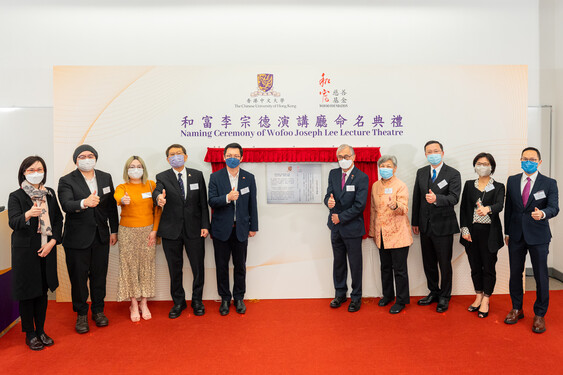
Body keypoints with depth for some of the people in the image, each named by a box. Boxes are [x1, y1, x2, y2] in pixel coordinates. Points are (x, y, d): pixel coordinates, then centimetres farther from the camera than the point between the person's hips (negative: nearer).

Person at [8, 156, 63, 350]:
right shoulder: (16, 196, -6)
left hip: (47, 250, 4)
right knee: (27, 293, 4)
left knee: (43, 292, 13)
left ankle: (41, 331, 27)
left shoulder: (50, 193, 7)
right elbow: (13, 222, -20)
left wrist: (52, 242, -4)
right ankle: (30, 334, 19)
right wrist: (28, 214, -42)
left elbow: (58, 219, 8)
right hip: (25, 251, -4)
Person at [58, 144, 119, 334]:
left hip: (101, 236, 3)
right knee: (78, 278, 8)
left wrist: (114, 230, 9)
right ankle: (81, 314, 26)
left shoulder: (105, 177, 5)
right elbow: (66, 204, -25)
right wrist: (84, 203, -46)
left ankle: (98, 310, 31)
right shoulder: (66, 181, -8)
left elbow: (111, 205, 9)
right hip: (77, 238, -3)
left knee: (99, 276, 13)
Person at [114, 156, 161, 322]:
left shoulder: (151, 185, 4)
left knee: (146, 266, 5)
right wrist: (123, 200, -47)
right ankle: (134, 305, 15)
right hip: (128, 232, -1)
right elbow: (117, 197, -24)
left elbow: (157, 209, 3)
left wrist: (154, 230, -5)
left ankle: (144, 304, 17)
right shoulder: (122, 187, 0)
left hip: (148, 231, 1)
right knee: (130, 266, 2)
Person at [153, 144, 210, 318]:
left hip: (194, 229, 0)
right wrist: (159, 197, -44)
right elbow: (157, 191, -19)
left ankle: (197, 300, 27)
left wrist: (205, 225, -3)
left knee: (198, 267, 7)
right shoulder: (162, 177, 2)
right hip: (171, 231, 0)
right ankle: (178, 302, 28)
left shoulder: (197, 175, 5)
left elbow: (203, 202, 3)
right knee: (175, 269, 10)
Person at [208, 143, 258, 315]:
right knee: (221, 266, 8)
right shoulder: (215, 177, -1)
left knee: (240, 265, 9)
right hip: (221, 229, -1)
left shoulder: (249, 178, 4)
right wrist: (227, 198, -27)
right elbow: (211, 201, -8)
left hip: (241, 228, 1)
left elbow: (252, 204, 6)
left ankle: (239, 298, 25)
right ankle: (225, 298, 24)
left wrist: (253, 227, 5)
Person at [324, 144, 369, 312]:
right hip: (336, 227, 5)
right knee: (338, 262, 16)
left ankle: (356, 297, 23)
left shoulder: (362, 177, -11)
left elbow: (359, 205, -16)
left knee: (355, 264, 7)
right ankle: (340, 294, 32)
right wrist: (329, 201, -23)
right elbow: (328, 195, 1)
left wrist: (340, 217, -14)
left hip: (352, 227, -5)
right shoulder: (333, 174, 5)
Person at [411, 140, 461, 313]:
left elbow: (454, 198, -19)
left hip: (443, 225, -4)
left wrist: (436, 198, -37)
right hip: (425, 225, 5)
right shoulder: (421, 173, 8)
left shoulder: (453, 174, -6)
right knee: (428, 262, 14)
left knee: (445, 263, 5)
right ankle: (434, 292, 31)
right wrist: (415, 222, 10)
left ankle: (444, 297, 21)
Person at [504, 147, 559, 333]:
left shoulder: (549, 183, -3)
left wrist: (542, 213, -36)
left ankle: (539, 315, 20)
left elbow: (554, 207, -12)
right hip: (516, 234, 3)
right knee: (515, 274, 12)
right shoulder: (512, 181, 5)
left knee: (541, 276, 4)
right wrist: (507, 232, 9)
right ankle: (516, 309, 29)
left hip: (538, 235, -3)